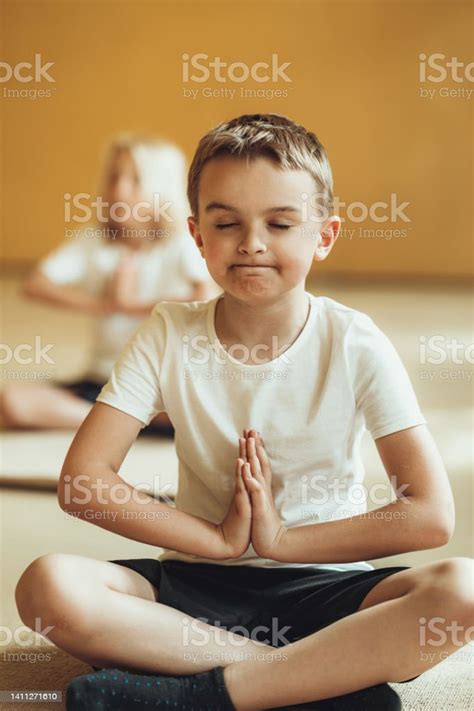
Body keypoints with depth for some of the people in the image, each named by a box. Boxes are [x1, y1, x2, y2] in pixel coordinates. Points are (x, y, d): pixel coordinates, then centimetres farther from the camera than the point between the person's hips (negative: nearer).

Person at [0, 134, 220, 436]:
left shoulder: (181, 244, -7)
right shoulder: (91, 240, 2)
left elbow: (208, 298, -25)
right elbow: (35, 284, -8)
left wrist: (131, 305, -17)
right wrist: (103, 305, -16)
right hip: (102, 381, 3)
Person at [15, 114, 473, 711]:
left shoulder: (355, 345, -7)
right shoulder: (169, 337, -3)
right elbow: (82, 480, -10)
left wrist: (282, 538, -14)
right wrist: (221, 538, -15)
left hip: (323, 586, -1)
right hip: (196, 582, 2)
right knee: (47, 587, -27)